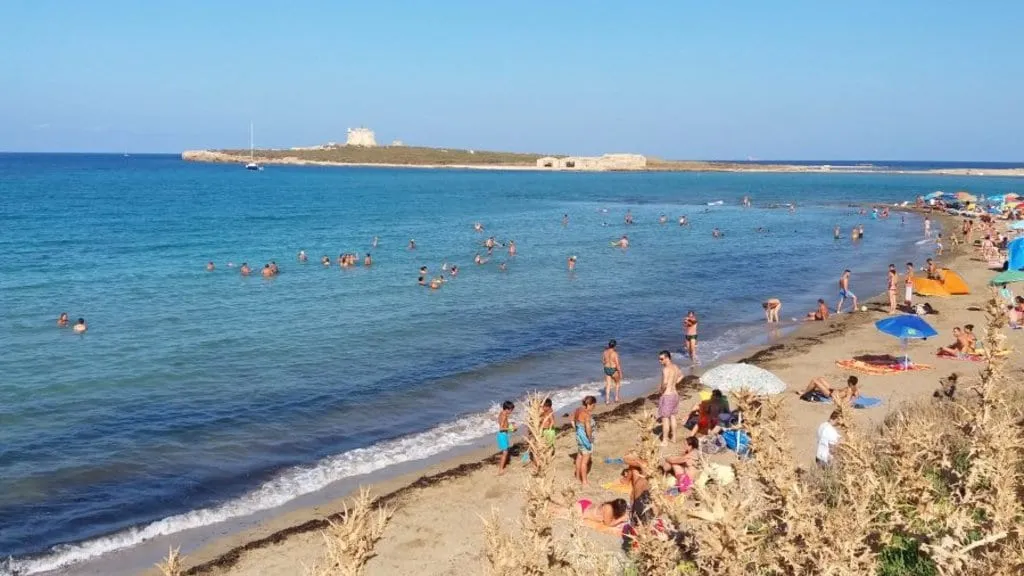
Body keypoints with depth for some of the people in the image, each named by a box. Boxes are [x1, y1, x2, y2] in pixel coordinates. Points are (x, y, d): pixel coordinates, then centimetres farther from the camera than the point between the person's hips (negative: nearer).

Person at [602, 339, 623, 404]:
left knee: (608, 385, 9)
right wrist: (620, 373, -10)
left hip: (606, 369, 4)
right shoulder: (615, 353, -17)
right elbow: (617, 364, -17)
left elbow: (603, 361, 10)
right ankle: (616, 397, 21)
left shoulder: (605, 352, -2)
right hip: (614, 370, -4)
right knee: (618, 383, 21)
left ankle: (607, 400, 6)